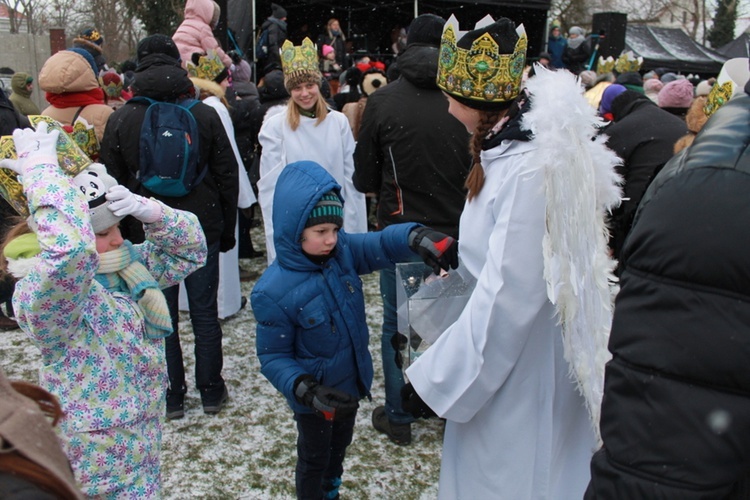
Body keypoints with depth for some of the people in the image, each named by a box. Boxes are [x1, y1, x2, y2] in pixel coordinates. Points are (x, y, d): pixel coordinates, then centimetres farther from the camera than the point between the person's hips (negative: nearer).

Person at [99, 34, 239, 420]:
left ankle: (171, 397, 20)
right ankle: (211, 393, 21)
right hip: (201, 229, 0)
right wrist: (227, 229, 8)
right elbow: (227, 175, -1)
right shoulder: (204, 114, -4)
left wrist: (123, 235, 12)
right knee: (204, 313, 10)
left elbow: (113, 183, 2)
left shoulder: (120, 120, -2)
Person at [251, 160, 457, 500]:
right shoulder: (273, 292, -27)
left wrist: (417, 237, -43)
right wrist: (303, 388, -37)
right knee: (314, 460, 20)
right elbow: (273, 356, -21)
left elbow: (382, 245, -20)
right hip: (315, 399, -6)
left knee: (339, 448, 32)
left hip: (353, 383, 7)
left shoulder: (343, 251, -14)